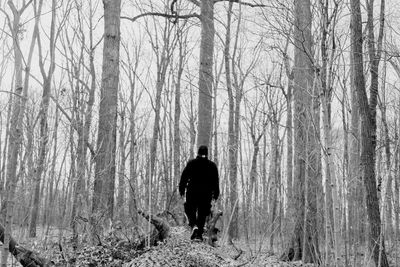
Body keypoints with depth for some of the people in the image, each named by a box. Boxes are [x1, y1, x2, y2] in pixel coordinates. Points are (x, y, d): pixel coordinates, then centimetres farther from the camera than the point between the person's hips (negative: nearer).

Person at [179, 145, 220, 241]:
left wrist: (181, 189, 6)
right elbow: (216, 180, 6)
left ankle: (194, 226, -18)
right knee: (202, 212, 8)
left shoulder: (191, 163, 1)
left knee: (190, 209, 8)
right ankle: (199, 234, 6)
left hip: (192, 191, -1)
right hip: (206, 193, 1)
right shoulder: (212, 165, 5)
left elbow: (184, 176, -1)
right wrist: (216, 193, 12)